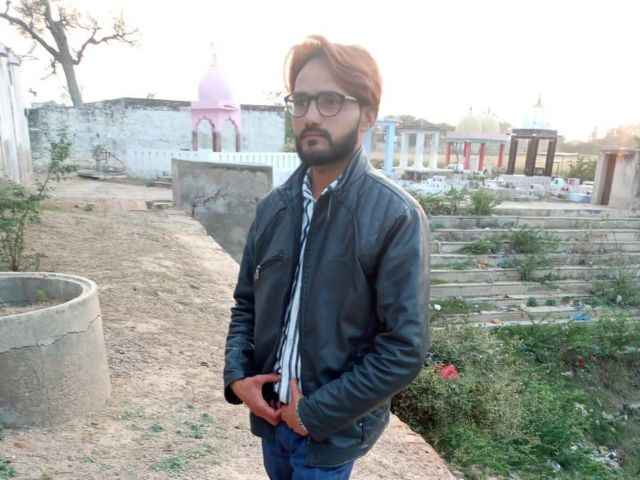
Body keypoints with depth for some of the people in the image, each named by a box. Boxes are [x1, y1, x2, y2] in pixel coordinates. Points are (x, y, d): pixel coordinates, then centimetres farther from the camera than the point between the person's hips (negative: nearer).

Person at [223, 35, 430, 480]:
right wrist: (237, 376, -7)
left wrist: (315, 413, -15)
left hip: (334, 429, -5)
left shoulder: (397, 217, -19)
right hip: (271, 413, 5)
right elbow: (247, 301, 7)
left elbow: (405, 349, -19)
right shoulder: (274, 206, -2)